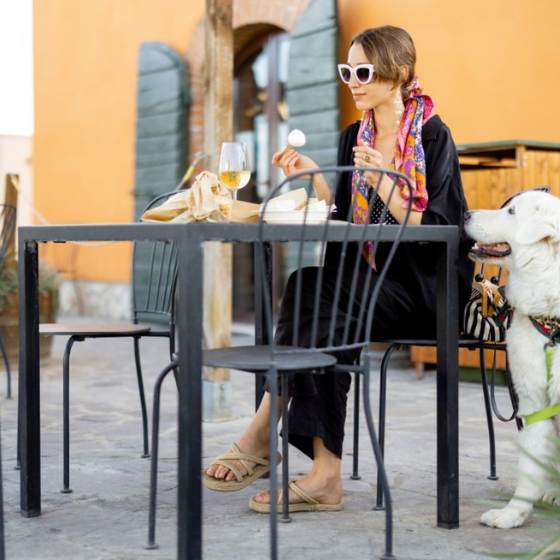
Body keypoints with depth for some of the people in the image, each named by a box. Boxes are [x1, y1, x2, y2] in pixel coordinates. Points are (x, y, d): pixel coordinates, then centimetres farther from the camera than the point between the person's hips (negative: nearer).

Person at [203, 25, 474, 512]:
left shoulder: (432, 137, -5)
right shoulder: (354, 137, 14)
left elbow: (432, 231, -12)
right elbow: (343, 221, 11)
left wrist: (382, 181, -22)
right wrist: (313, 175, -3)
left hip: (421, 288, -5)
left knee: (312, 297, -29)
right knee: (306, 288, -27)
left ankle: (262, 438, -20)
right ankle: (325, 473, -30)